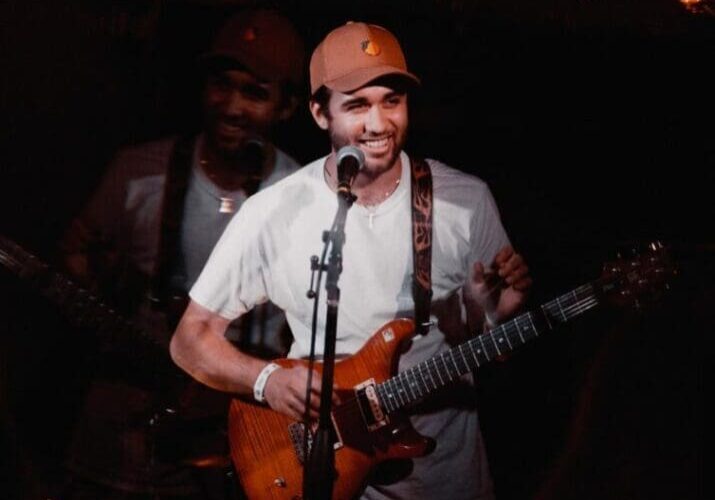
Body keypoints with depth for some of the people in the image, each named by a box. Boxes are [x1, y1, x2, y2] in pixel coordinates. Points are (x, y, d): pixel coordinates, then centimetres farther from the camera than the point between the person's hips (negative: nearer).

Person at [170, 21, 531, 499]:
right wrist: (267, 379, -22)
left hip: (446, 457, 2)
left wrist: (498, 306, -20)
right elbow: (191, 338, -5)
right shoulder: (272, 213, -13)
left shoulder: (467, 200, -8)